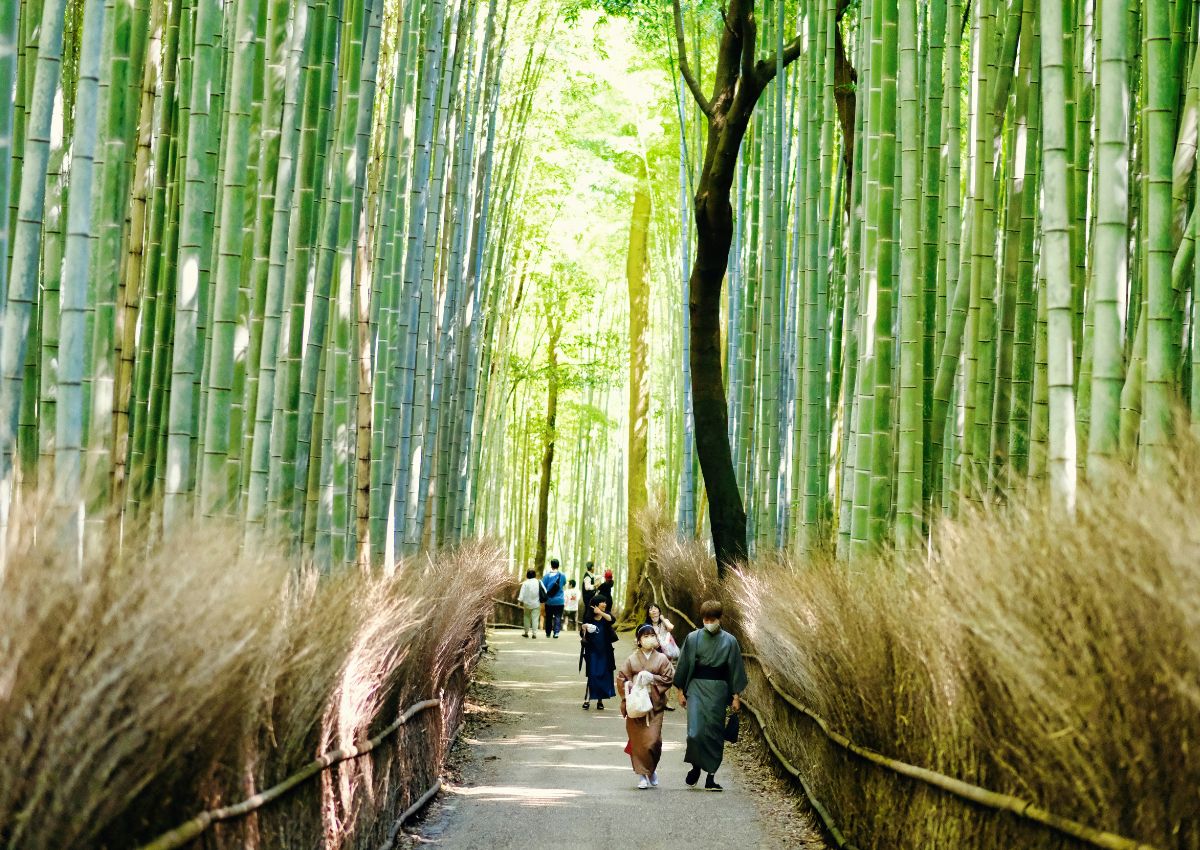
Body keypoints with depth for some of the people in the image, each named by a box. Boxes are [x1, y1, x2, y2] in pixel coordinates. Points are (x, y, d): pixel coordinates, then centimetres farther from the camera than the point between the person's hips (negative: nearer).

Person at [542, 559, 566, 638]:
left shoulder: (547, 576, -7)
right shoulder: (562, 576, -2)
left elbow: (542, 587, -7)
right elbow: (564, 584, 16)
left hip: (549, 601, 0)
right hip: (559, 601, 0)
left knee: (549, 617, 12)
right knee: (558, 617, 1)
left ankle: (548, 633, 18)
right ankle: (556, 632, -12)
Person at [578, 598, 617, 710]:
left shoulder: (606, 615, 4)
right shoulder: (588, 618, 0)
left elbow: (611, 619, -20)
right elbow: (582, 635, 5)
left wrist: (600, 612, -30)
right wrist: (583, 629, -16)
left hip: (605, 651, 2)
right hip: (592, 651, -2)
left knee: (604, 675, 5)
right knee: (592, 675, -7)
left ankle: (600, 700, 15)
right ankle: (587, 700, -6)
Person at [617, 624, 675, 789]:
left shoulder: (661, 659, 4)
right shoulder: (632, 659, 5)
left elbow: (669, 678, 2)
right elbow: (621, 678, 5)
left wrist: (652, 678, -10)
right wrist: (631, 687, -11)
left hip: (654, 705, -1)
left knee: (652, 740, -8)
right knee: (638, 741, -1)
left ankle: (652, 770, 18)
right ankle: (642, 776, 9)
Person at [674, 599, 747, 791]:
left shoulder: (729, 641, 2)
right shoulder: (693, 638, 1)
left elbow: (735, 669, 5)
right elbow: (684, 666, 7)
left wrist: (736, 696, 3)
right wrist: (681, 691, 6)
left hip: (719, 689, 1)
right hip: (697, 687, -1)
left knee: (714, 732, 3)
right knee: (695, 730, -11)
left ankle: (710, 776, 10)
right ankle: (695, 766, 13)